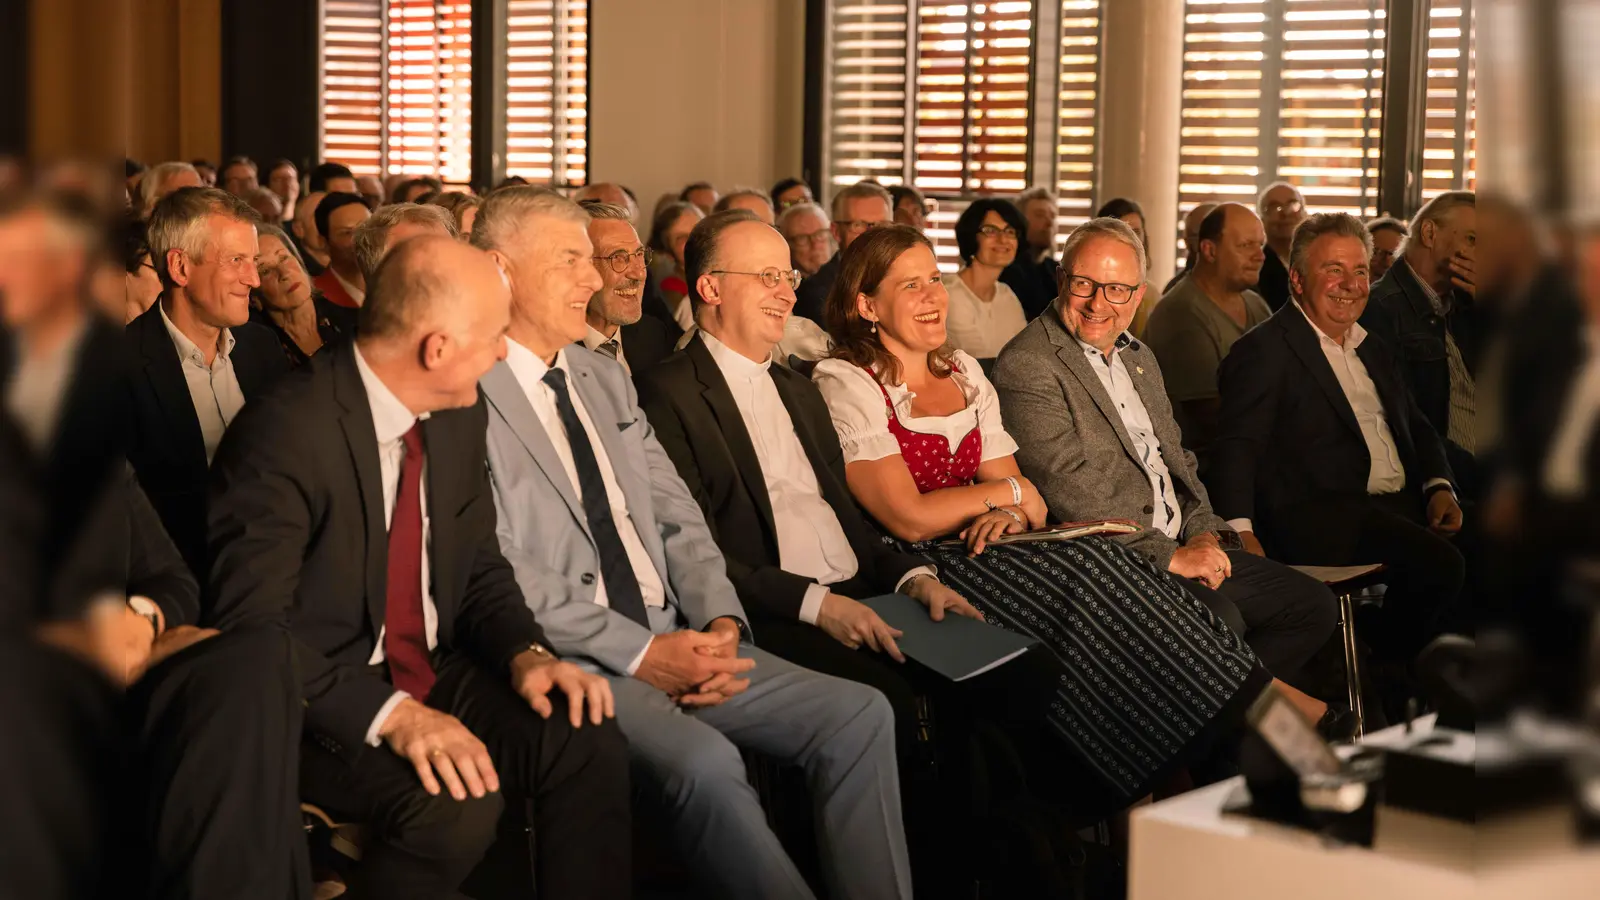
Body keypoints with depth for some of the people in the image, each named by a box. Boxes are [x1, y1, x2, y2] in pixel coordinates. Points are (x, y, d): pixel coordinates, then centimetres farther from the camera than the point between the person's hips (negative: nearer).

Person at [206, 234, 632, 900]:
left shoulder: (459, 414, 3)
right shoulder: (284, 434, -21)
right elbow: (253, 624, -24)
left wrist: (526, 652, -8)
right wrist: (389, 714, -33)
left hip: (434, 674, 7)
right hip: (323, 700, -7)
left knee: (591, 745, -16)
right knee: (457, 805, -30)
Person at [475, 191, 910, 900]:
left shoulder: (604, 380, 18)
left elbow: (676, 517, 16)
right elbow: (501, 570, -15)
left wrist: (720, 619, -3)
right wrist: (639, 651, -17)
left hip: (671, 639, 8)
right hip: (566, 659, -8)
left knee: (859, 714, -7)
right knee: (703, 760, -34)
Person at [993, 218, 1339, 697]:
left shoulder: (1140, 358, 19)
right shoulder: (1026, 366, -11)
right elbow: (1069, 488, -18)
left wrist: (1203, 532, 2)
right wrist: (1169, 556, -18)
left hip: (1183, 548, 9)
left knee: (1313, 605, 2)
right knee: (1219, 620, -31)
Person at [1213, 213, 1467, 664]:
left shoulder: (1375, 352, 24)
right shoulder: (1264, 351, -2)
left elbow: (1417, 428, 26)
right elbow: (1237, 446, -11)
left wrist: (1438, 487, 5)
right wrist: (1241, 530, -26)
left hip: (1401, 507, 8)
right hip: (1318, 517, -8)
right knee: (1438, 564, -27)